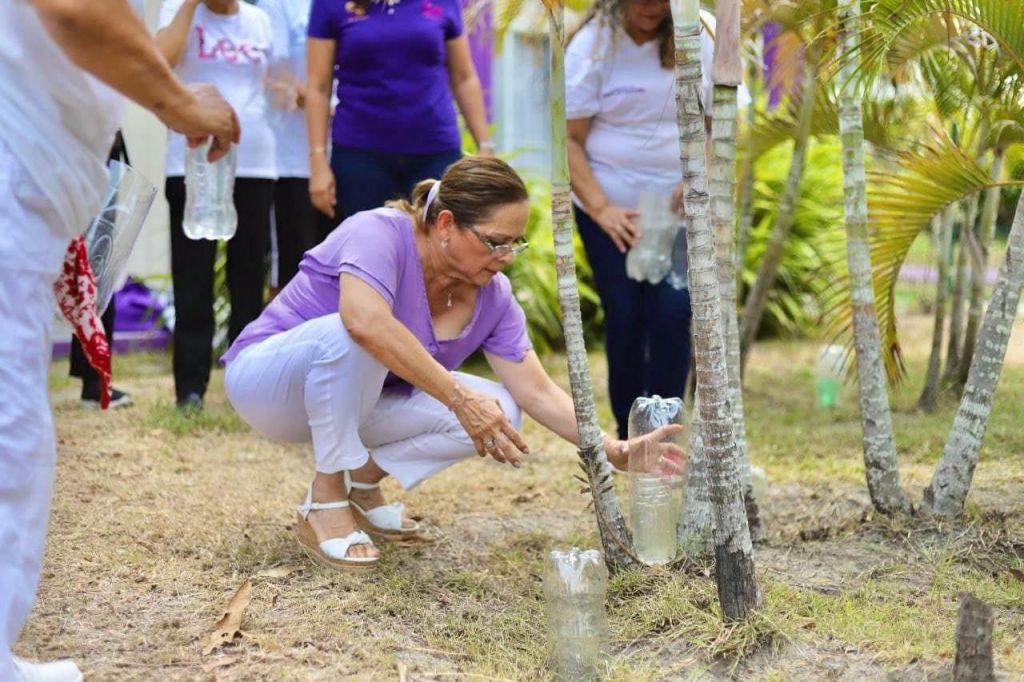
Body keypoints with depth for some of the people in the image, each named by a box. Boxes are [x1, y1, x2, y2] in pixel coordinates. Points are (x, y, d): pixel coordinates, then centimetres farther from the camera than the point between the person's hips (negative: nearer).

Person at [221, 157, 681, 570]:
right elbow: (366, 321, -48)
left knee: (498, 411, -16)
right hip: (268, 378, -6)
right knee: (350, 337, -40)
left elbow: (538, 393, -9)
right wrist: (459, 397, -47)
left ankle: (361, 481, 2)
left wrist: (613, 452, -23)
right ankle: (324, 504, -22)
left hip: (352, 400, 6)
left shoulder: (491, 297, -8)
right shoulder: (380, 233, -28)